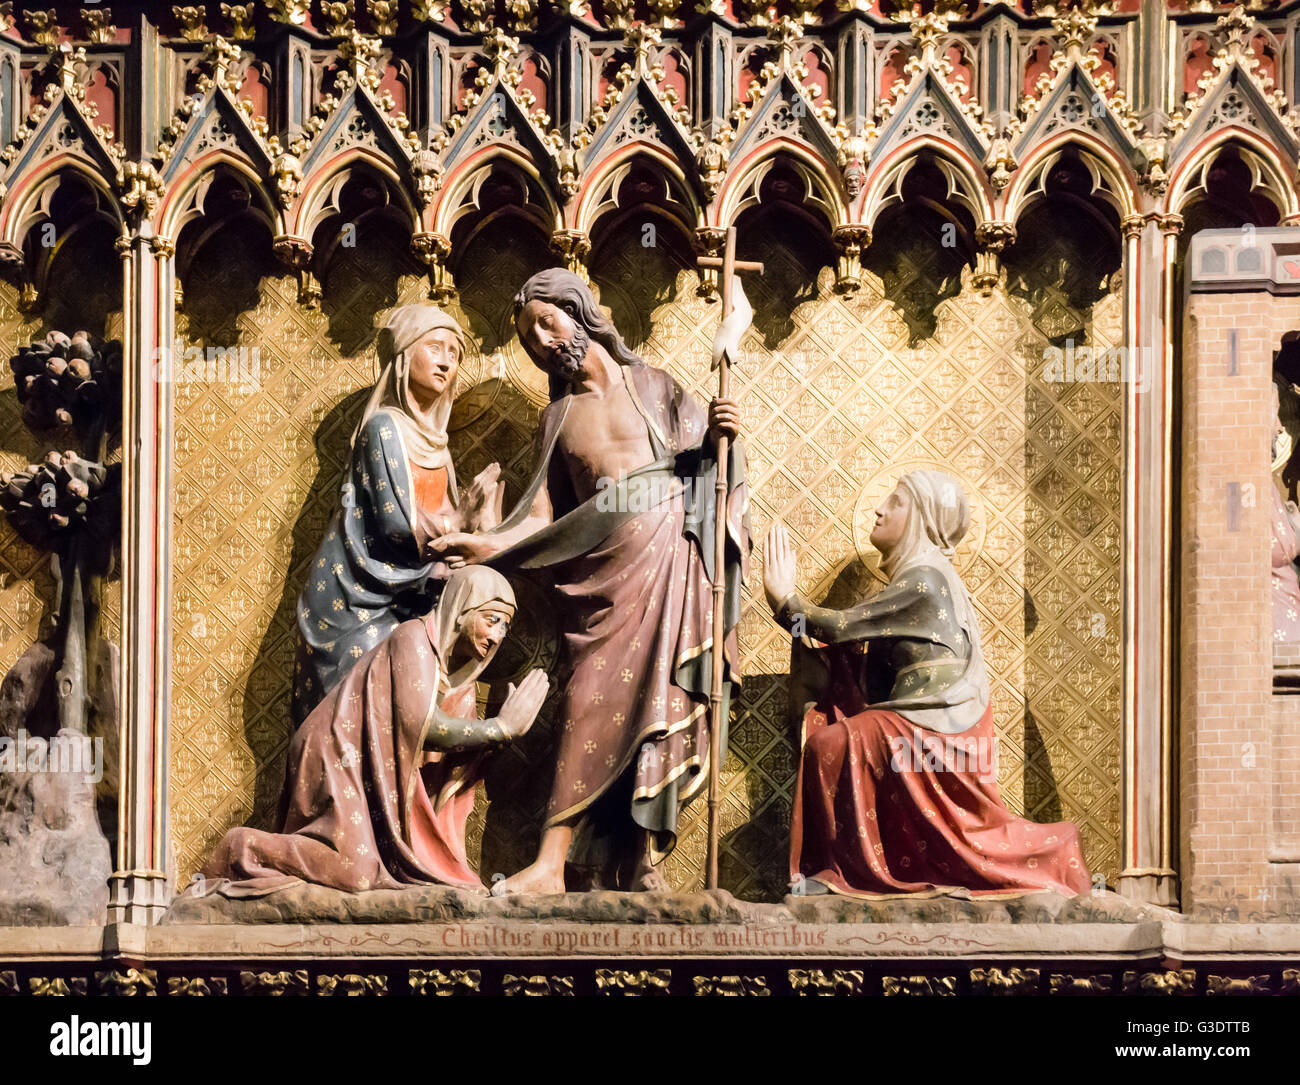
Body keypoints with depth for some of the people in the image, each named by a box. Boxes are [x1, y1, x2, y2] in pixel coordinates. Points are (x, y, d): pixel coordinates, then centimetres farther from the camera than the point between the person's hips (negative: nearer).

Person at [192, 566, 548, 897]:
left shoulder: (461, 681, 14)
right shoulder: (414, 638, -13)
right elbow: (420, 724, -23)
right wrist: (501, 727, -16)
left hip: (373, 780, 10)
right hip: (338, 758, -10)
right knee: (355, 871, -24)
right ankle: (239, 850, -6)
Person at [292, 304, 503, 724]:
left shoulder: (429, 437, 15)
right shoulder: (385, 427, -9)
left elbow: (445, 525, 15)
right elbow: (400, 524, -18)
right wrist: (466, 513, -5)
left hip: (400, 602, 8)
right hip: (356, 602, -8)